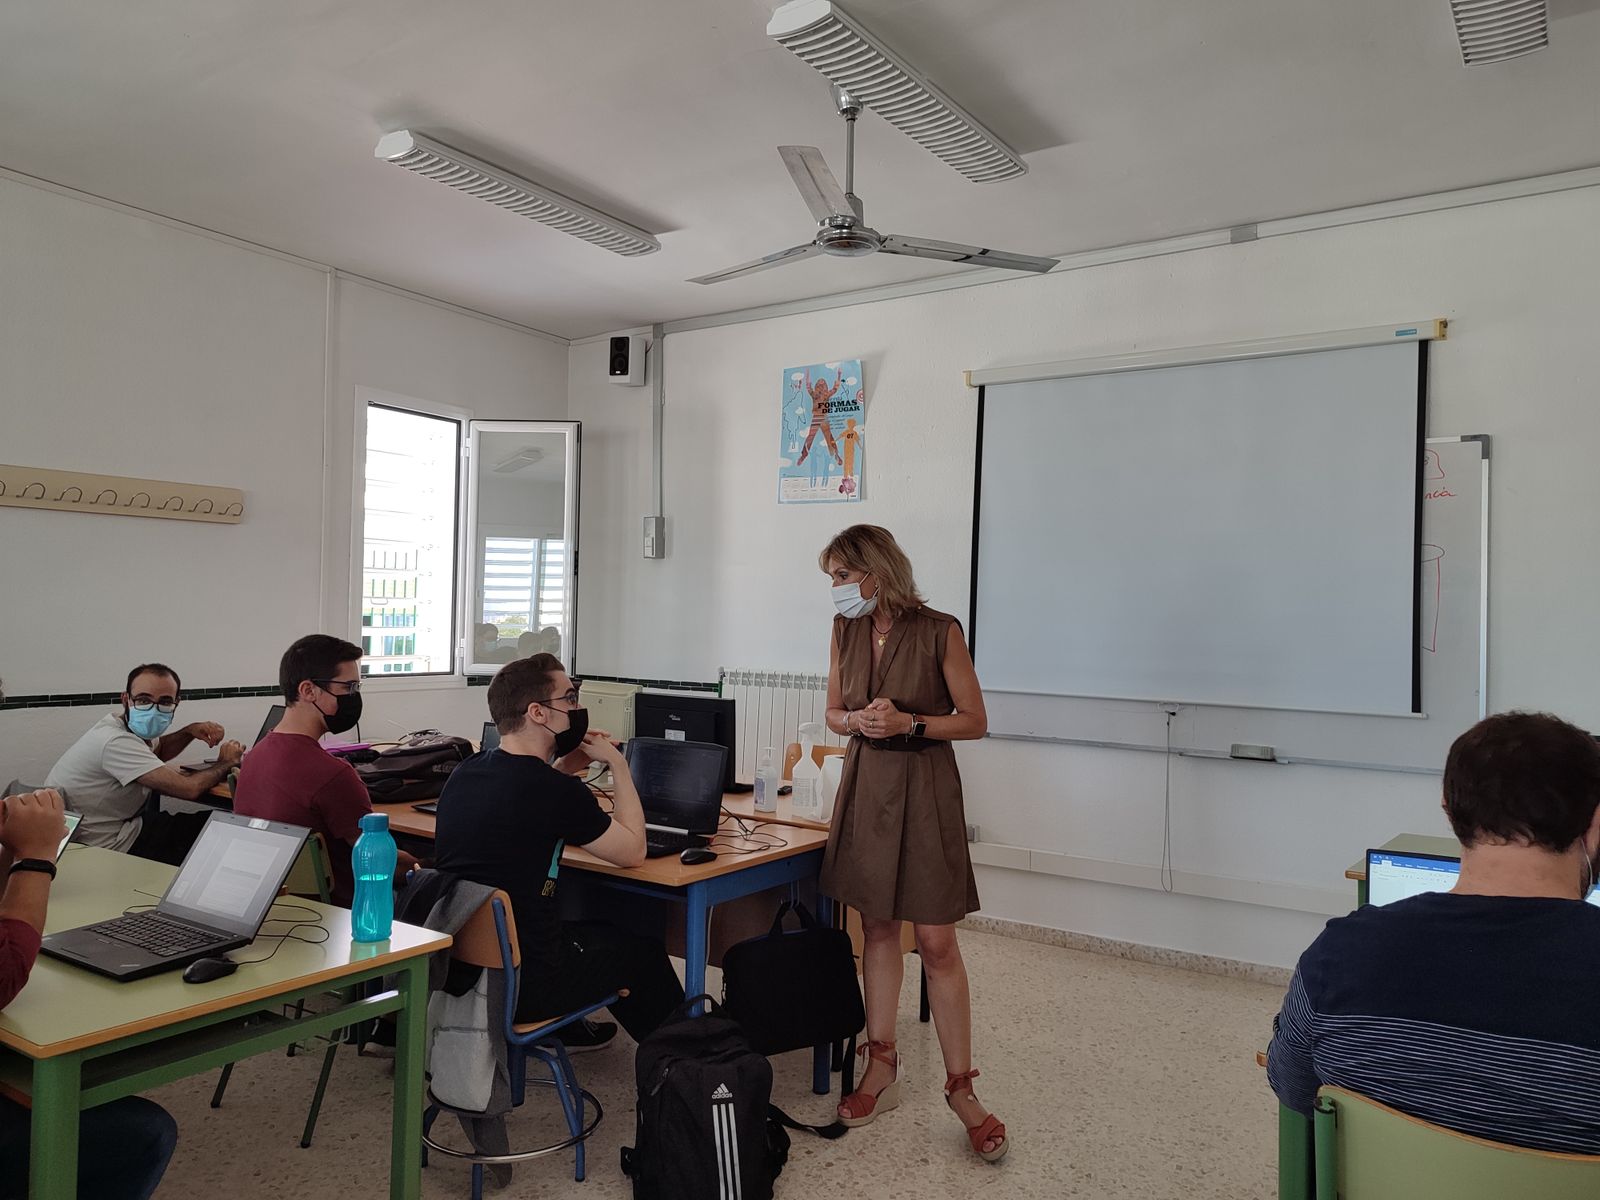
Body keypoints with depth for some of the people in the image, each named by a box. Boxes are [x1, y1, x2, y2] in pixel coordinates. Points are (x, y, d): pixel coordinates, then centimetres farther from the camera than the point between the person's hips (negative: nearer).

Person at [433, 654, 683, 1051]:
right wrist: (618, 765, 0)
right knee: (641, 948, 16)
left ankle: (569, 1031, 48)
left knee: (586, 928, 32)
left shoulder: (464, 772, 1)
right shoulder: (555, 791, -22)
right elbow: (633, 852, -8)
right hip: (518, 986, -8)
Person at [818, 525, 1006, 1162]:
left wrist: (908, 723, -19)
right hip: (864, 784, 5)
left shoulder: (939, 631, -12)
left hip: (923, 788, -5)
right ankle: (881, 1067, 26)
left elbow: (974, 721, -7)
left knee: (937, 944, -2)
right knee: (877, 927, 12)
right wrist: (857, 721, -10)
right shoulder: (845, 630, 4)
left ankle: (960, 1088, 12)